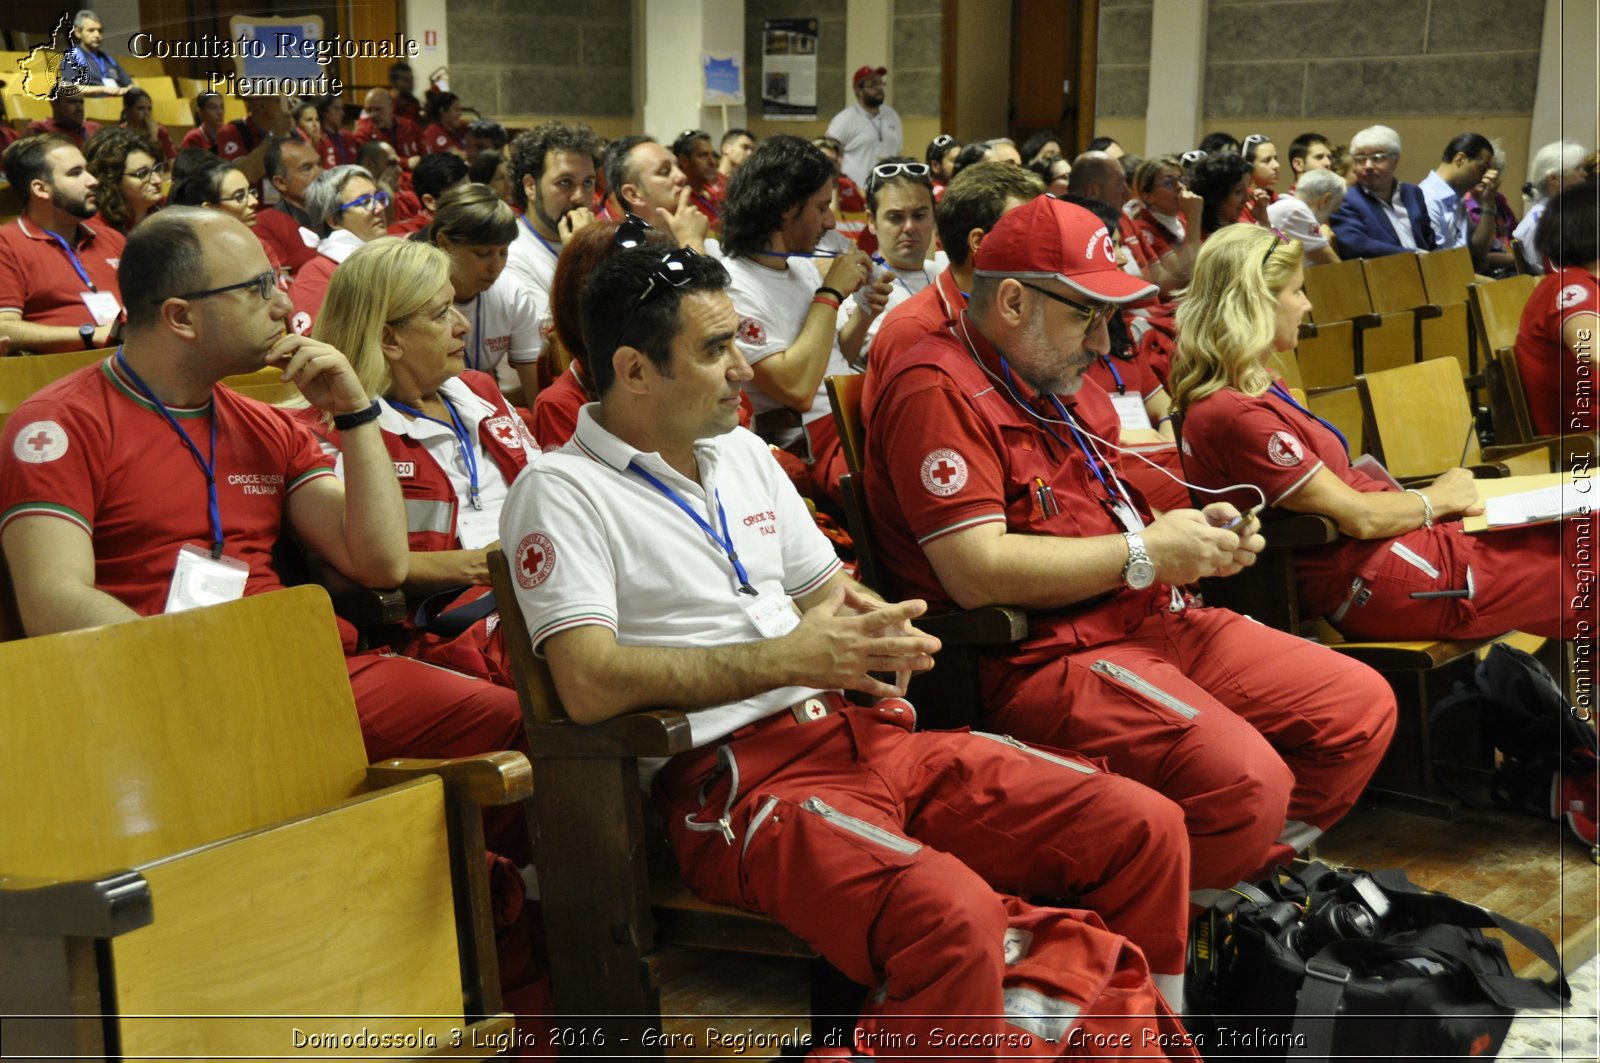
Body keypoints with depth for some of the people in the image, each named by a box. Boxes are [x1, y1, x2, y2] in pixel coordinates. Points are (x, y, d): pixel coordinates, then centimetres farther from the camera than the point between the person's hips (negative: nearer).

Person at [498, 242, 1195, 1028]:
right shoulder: (560, 492, -5)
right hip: (732, 777, -7)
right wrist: (786, 659, -16)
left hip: (859, 731, 8)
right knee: (951, 914, -36)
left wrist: (875, 628, 1)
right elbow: (589, 685, -17)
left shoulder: (743, 453, 19)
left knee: (1144, 830, -6)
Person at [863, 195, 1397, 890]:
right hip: (1041, 655, -10)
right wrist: (1144, 555, -14)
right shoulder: (939, 391, -12)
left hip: (1153, 621, 10)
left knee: (1362, 705, 3)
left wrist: (1195, 533, 7)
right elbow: (978, 572, -22)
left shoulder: (1061, 382, 19)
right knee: (1244, 780, -29)